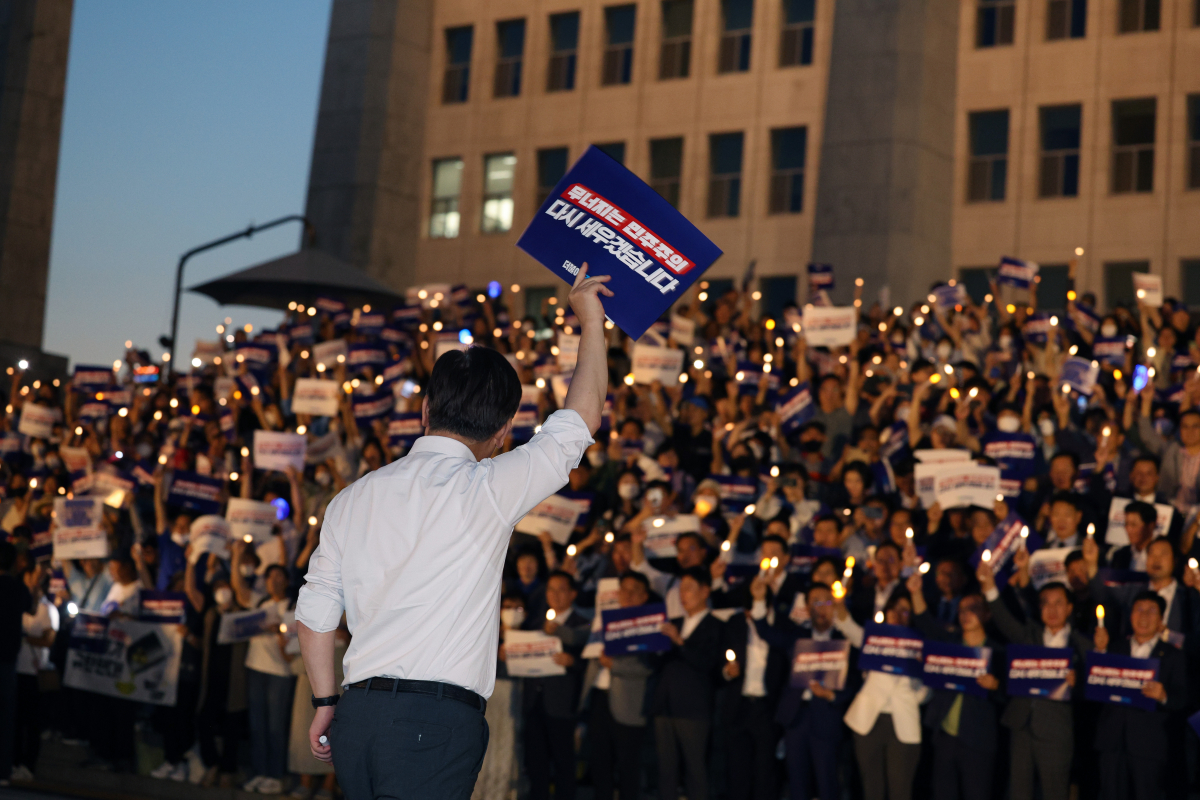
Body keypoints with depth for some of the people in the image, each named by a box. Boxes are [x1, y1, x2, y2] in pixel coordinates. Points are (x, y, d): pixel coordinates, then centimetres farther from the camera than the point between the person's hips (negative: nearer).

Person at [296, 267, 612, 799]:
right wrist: (591, 321, 18)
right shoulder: (485, 490, -3)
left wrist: (325, 703, 24)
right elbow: (581, 418, 6)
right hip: (437, 724, -6)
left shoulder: (352, 499, 13)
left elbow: (314, 613, 14)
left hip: (359, 715, 6)